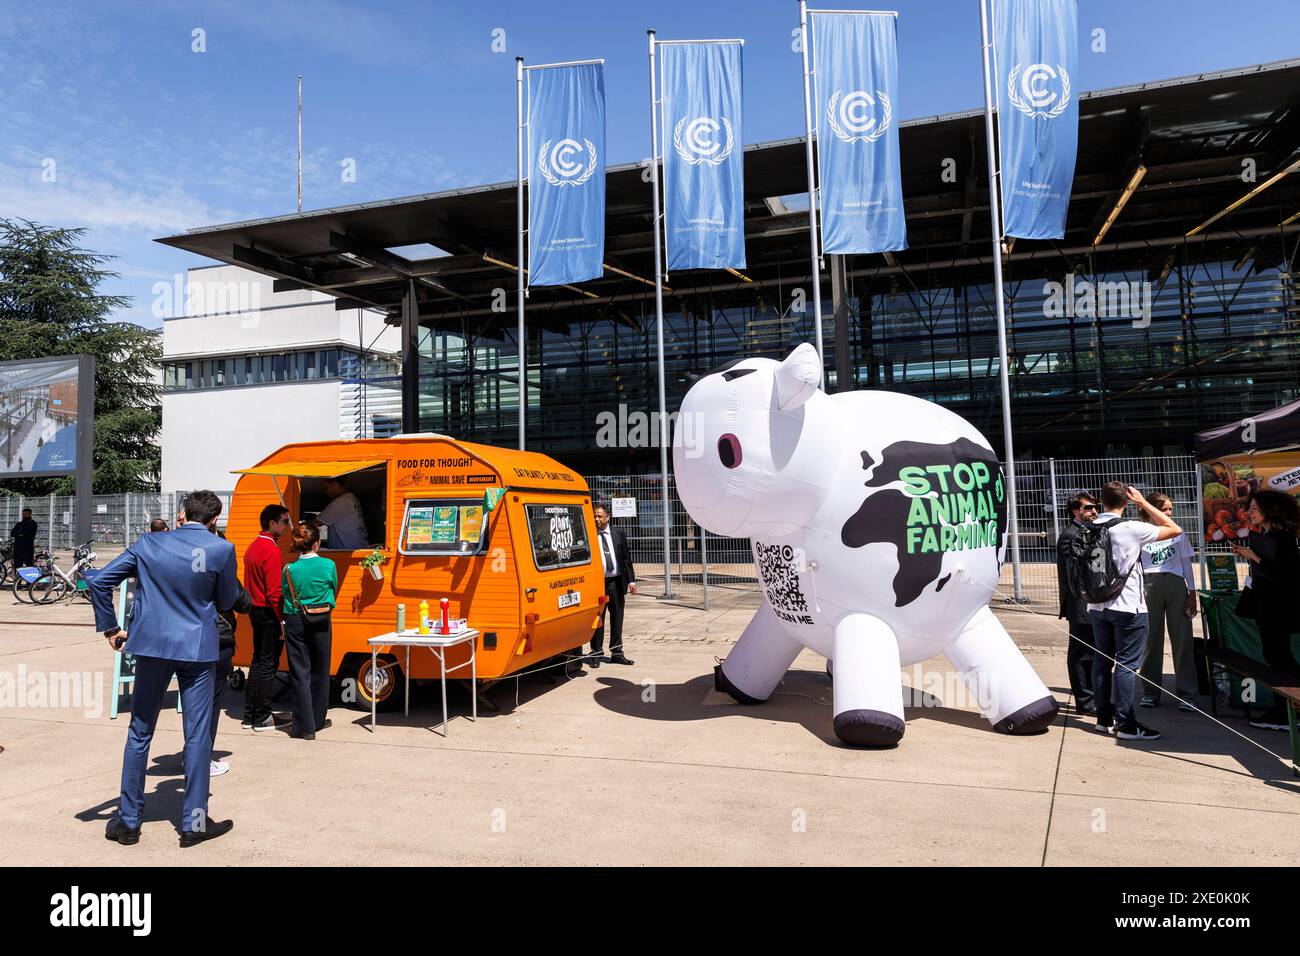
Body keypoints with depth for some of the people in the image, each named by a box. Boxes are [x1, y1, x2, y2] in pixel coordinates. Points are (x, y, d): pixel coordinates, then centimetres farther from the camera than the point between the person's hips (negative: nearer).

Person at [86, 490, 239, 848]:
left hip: (152, 644, 3)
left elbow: (99, 580, 2)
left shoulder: (148, 543, 3)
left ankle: (128, 821, 23)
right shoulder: (221, 549, -7)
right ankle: (194, 823, 12)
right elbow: (226, 601, 3)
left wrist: (110, 628, 9)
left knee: (139, 733, 15)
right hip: (197, 648, -3)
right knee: (197, 736, 5)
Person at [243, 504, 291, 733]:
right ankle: (263, 718, 6)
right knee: (268, 664, -1)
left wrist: (252, 607, 20)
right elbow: (274, 591, -21)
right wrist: (283, 621, -18)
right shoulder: (272, 551, -18)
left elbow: (249, 583, 16)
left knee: (258, 661, 15)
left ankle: (249, 716, 21)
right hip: (270, 613, -9)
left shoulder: (253, 546, 11)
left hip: (255, 610, 10)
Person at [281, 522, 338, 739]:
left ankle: (305, 727, 2)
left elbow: (285, 596, 2)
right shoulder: (328, 565, -8)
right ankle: (318, 720, 26)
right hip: (320, 623, 1)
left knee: (300, 672, 3)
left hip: (295, 623, -1)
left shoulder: (289, 569, -7)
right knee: (319, 671, 15)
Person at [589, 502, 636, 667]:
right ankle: (596, 654, 12)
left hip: (616, 581, 3)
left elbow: (627, 558, 8)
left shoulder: (618, 533, 6)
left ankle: (616, 653, 21)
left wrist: (631, 580, 3)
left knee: (617, 618, 10)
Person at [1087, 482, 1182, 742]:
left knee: (1102, 661, 11)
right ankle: (1125, 724, 1)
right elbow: (1175, 529, -3)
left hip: (1097, 606, 6)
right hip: (1128, 607, -6)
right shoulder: (1131, 529, -14)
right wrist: (1143, 502, 1)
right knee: (1126, 665, -1)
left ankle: (1104, 718, 18)